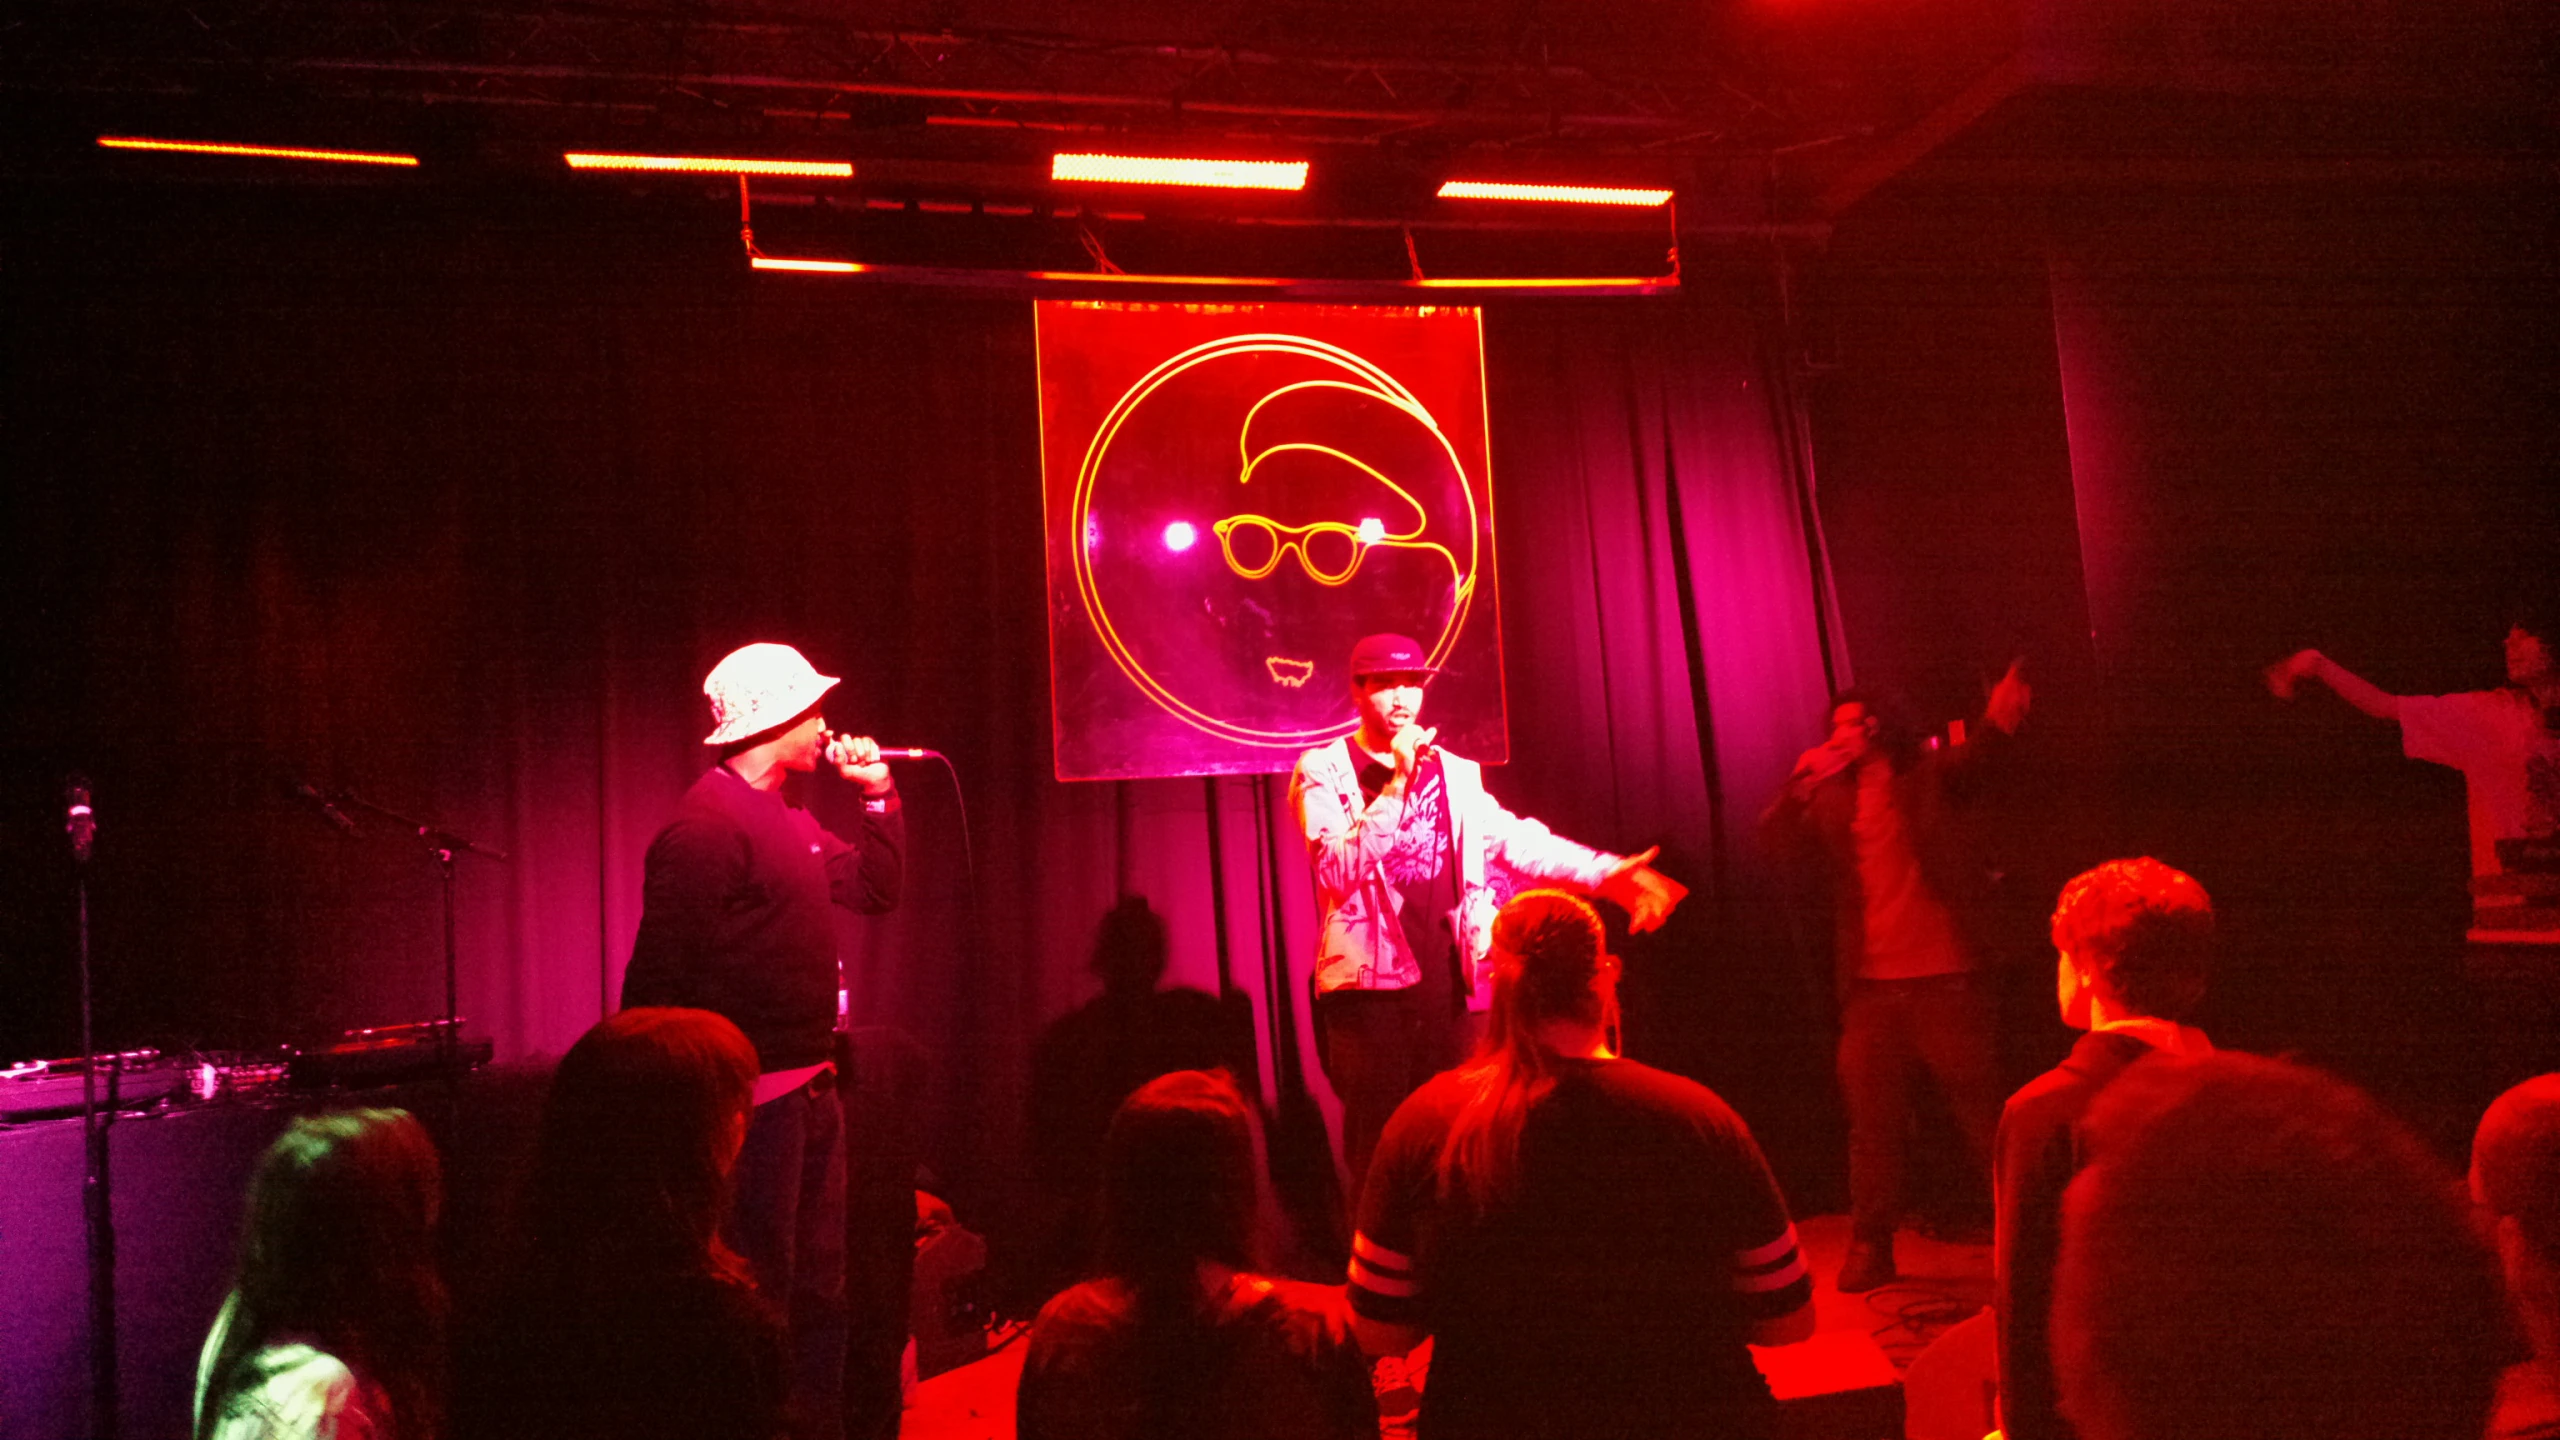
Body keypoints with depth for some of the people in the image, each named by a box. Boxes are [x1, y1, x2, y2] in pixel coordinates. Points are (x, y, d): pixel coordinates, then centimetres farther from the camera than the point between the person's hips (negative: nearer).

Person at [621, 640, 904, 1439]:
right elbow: (660, 973, -21)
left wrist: (879, 793, 10)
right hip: (754, 1096, -10)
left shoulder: (791, 819, 13)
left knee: (819, 1285, 19)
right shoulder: (707, 826, -17)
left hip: (811, 1088, 10)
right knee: (759, 1294, 1)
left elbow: (875, 888, 20)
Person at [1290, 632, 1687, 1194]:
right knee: (1379, 1150, 1)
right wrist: (1398, 784, -21)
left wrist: (1606, 873, -7)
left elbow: (1514, 839, 5)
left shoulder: (1456, 773, 13)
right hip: (1370, 986, -4)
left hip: (1455, 984, 4)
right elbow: (1338, 870, -14)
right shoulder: (1322, 770, -1)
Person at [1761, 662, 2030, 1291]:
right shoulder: (1830, 798, 10)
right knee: (1873, 1122, 7)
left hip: (1945, 978, -3)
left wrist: (1997, 720, -39)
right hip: (1870, 986, 3)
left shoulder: (1927, 776, 3)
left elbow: (1968, 761, -18)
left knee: (1982, 1112, 5)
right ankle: (1870, 1251, 17)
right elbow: (1775, 836, -3)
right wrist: (1800, 784, -21)